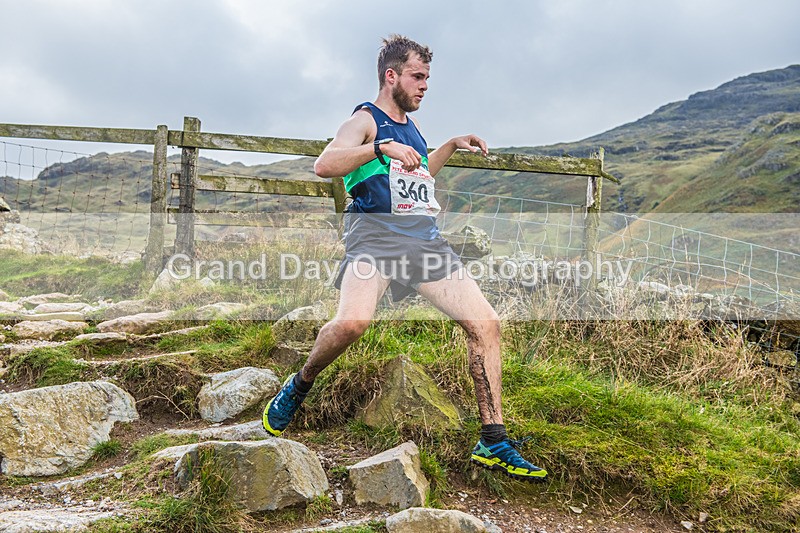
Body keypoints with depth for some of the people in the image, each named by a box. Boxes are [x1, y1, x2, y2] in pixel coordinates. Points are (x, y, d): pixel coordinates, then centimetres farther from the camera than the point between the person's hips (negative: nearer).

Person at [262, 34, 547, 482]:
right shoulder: (365, 120, 1)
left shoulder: (411, 122, 25)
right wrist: (382, 147, -26)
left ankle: (493, 443, 3)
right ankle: (298, 388, 1)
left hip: (426, 240, 7)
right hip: (377, 235, -7)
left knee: (487, 324, -4)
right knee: (353, 321, -33)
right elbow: (324, 165, -19)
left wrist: (453, 145, 33)